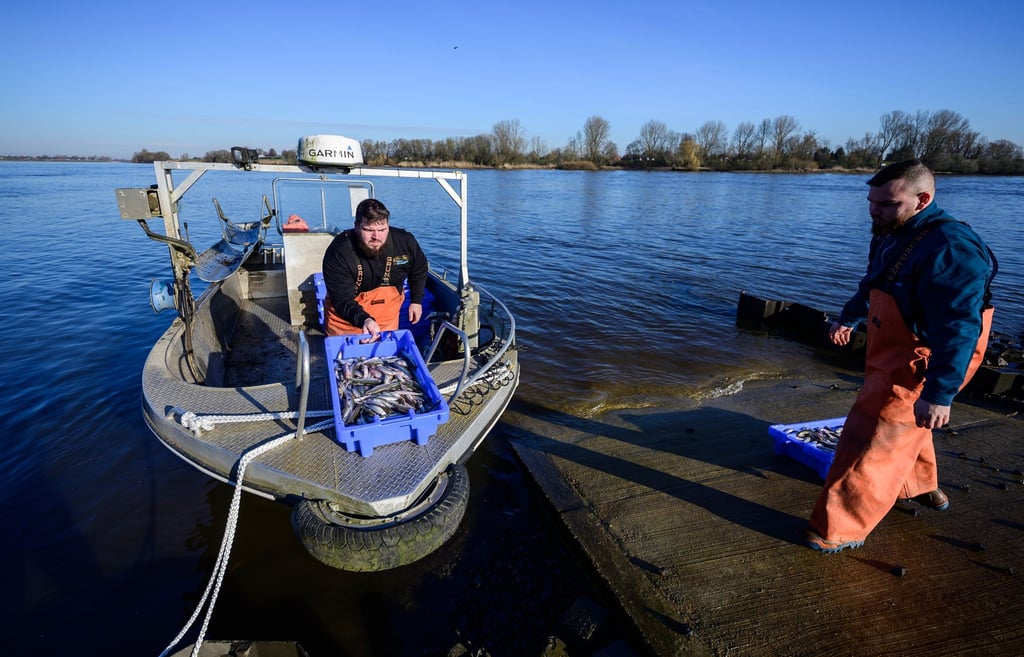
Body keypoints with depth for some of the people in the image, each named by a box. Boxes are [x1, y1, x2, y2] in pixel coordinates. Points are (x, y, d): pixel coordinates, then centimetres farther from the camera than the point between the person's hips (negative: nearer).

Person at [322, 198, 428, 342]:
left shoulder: (405, 242, -16)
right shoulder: (338, 252, -27)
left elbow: (419, 270, 6)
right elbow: (342, 299, -30)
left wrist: (416, 301, 4)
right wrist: (364, 320, -47)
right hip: (345, 318, -2)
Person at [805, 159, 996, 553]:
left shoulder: (947, 248, -26)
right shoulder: (894, 236, 6)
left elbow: (959, 328, -30)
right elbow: (872, 285, 23)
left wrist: (940, 393, -33)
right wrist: (848, 318, 33)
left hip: (920, 370, -10)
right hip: (891, 358, 10)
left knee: (871, 444, -6)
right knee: (903, 428, 29)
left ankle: (841, 529, 4)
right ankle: (922, 488, 53)